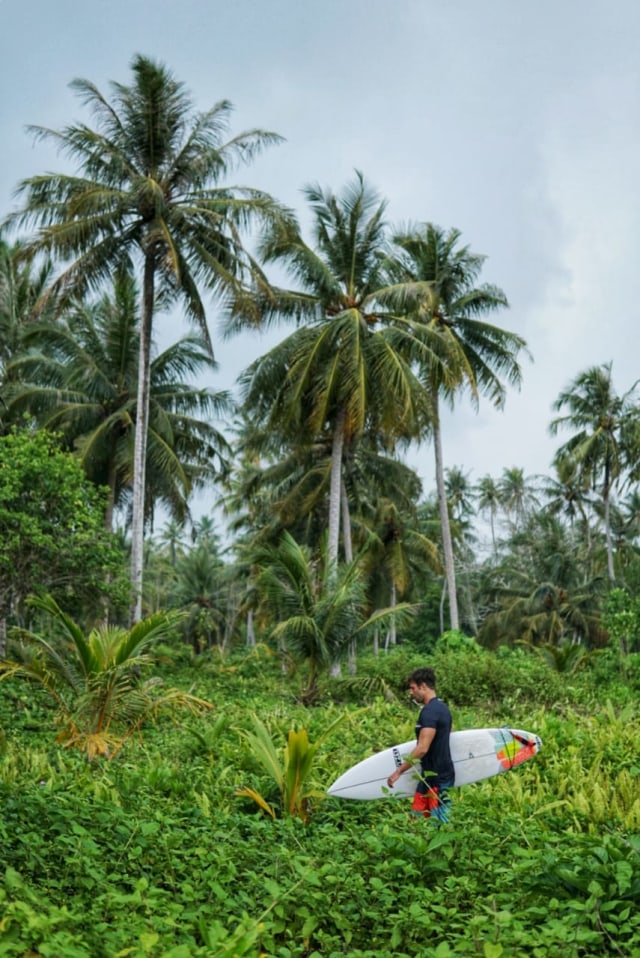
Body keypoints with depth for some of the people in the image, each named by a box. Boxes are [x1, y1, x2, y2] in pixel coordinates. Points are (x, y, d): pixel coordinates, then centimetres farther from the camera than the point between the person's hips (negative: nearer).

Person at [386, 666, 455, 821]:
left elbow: (422, 748, -25)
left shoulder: (429, 711, -19)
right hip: (441, 773, 10)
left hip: (435, 777, -10)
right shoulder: (442, 707, 11)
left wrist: (399, 771, -20)